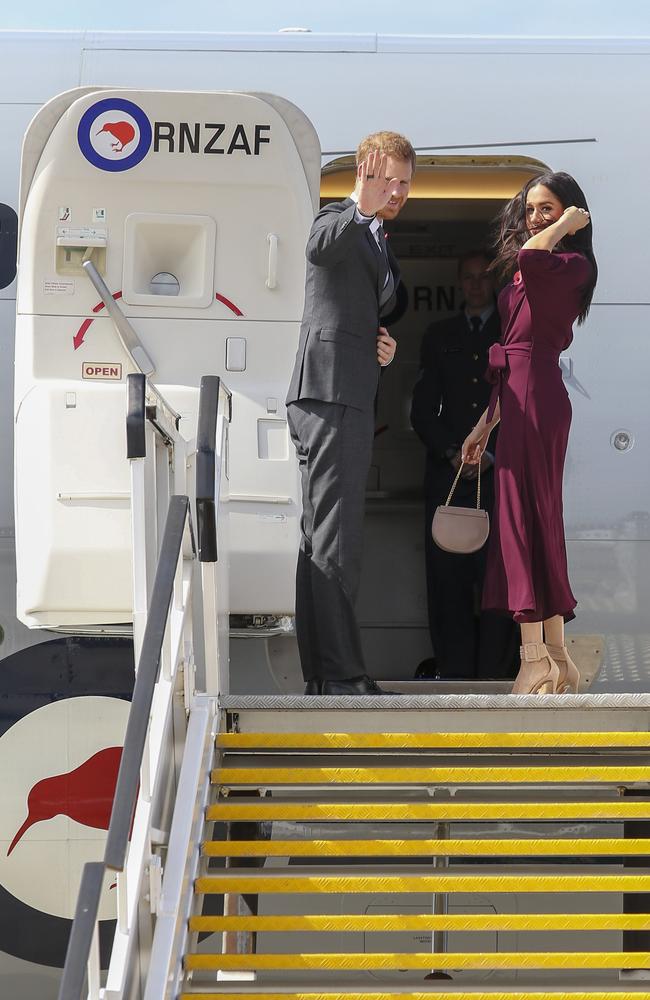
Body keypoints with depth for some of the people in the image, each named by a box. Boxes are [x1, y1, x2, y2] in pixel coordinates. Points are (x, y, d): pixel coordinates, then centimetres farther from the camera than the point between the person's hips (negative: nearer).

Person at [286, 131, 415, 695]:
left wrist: (384, 345, 11)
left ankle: (322, 677, 15)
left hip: (349, 401, 10)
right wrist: (361, 210, -43)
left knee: (321, 541, 11)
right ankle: (342, 675, -16)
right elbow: (320, 248, -30)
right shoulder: (338, 223, -5)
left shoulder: (380, 246, 24)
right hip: (331, 397, -10)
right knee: (336, 541, -13)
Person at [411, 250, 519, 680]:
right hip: (448, 474, 2)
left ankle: (494, 672, -8)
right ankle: (455, 672, -2)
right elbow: (423, 410, 13)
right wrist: (452, 452, -4)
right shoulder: (439, 335, 18)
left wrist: (491, 454, -6)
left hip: (502, 471, -2)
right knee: (446, 572, -4)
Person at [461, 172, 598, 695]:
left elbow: (533, 257, -26)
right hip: (519, 399, 9)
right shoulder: (523, 276, 22)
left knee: (527, 514, -11)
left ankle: (537, 657, -12)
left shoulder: (575, 265, -3)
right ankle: (556, 658, 10)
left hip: (538, 396, -9)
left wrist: (567, 224, -8)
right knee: (534, 518, 8)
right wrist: (487, 422, 21)